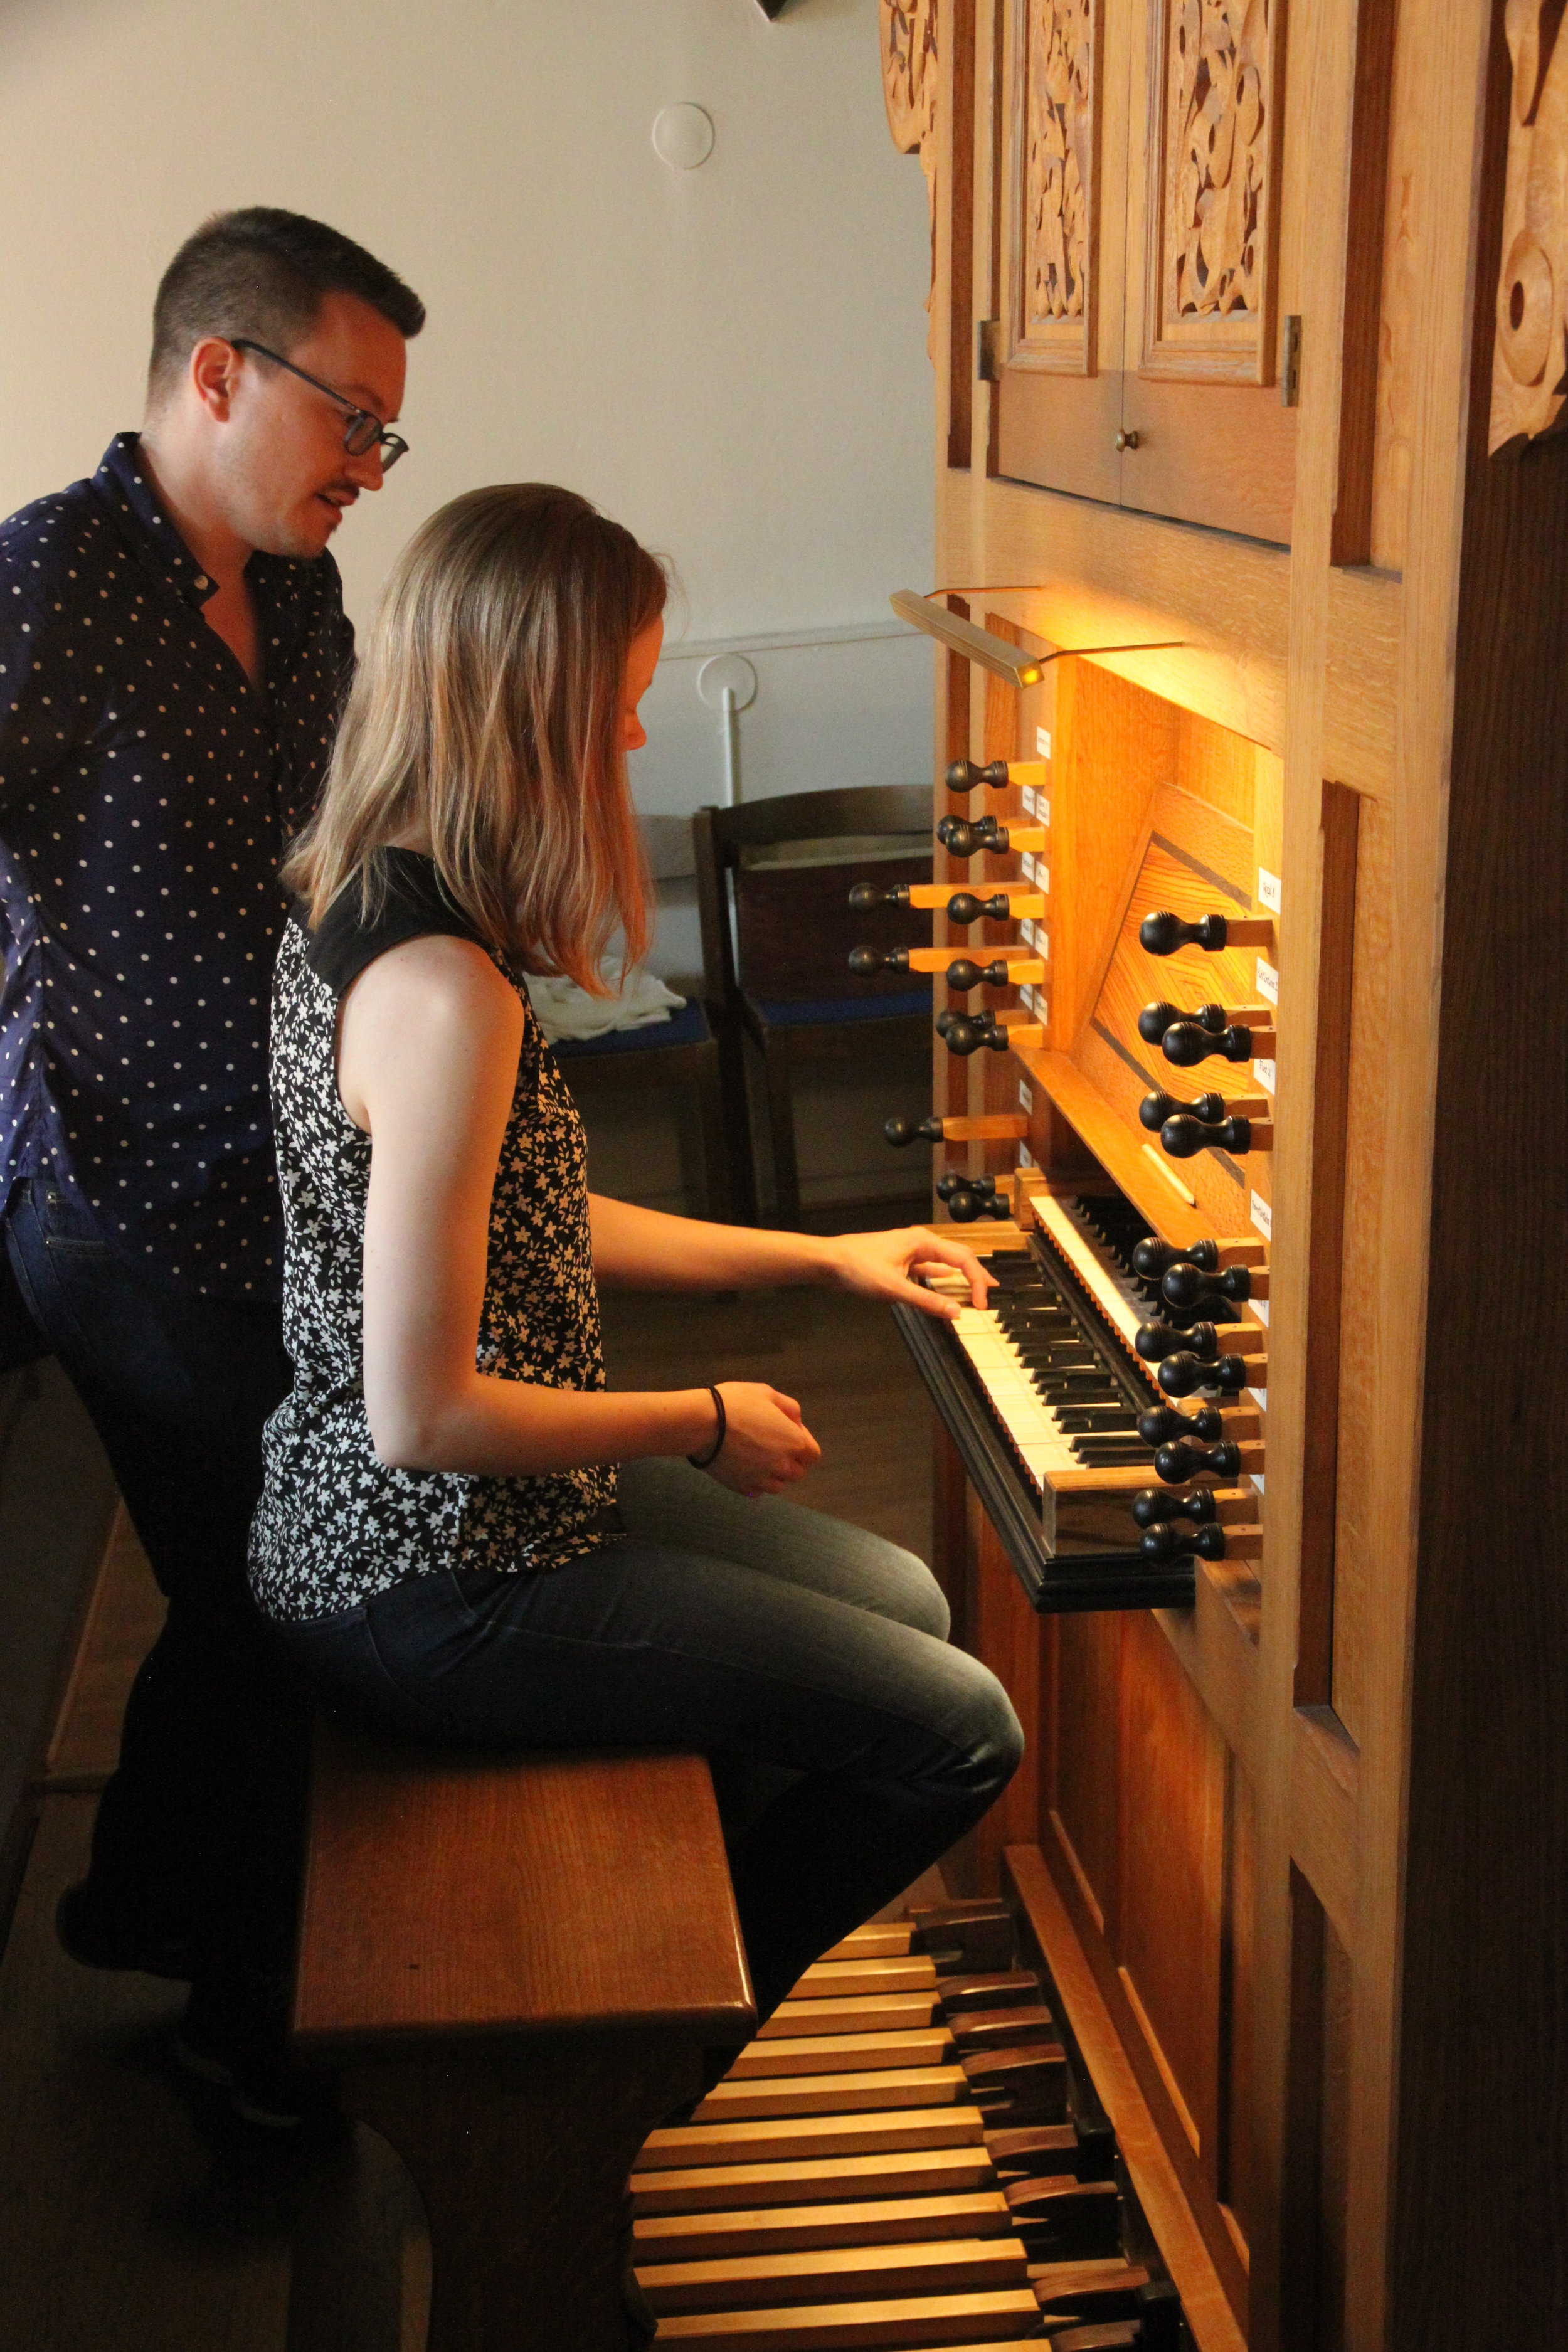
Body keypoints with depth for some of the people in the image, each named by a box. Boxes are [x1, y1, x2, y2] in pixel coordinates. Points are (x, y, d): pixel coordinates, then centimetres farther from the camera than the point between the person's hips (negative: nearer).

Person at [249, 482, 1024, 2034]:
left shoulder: (356, 904, 5)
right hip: (431, 1584, -10)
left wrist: (820, 1256, 19)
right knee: (958, 1733, -4)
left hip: (387, 1530, 10)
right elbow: (421, 1416, -28)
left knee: (903, 1603, 19)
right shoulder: (443, 991, -27)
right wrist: (706, 1424, -12)